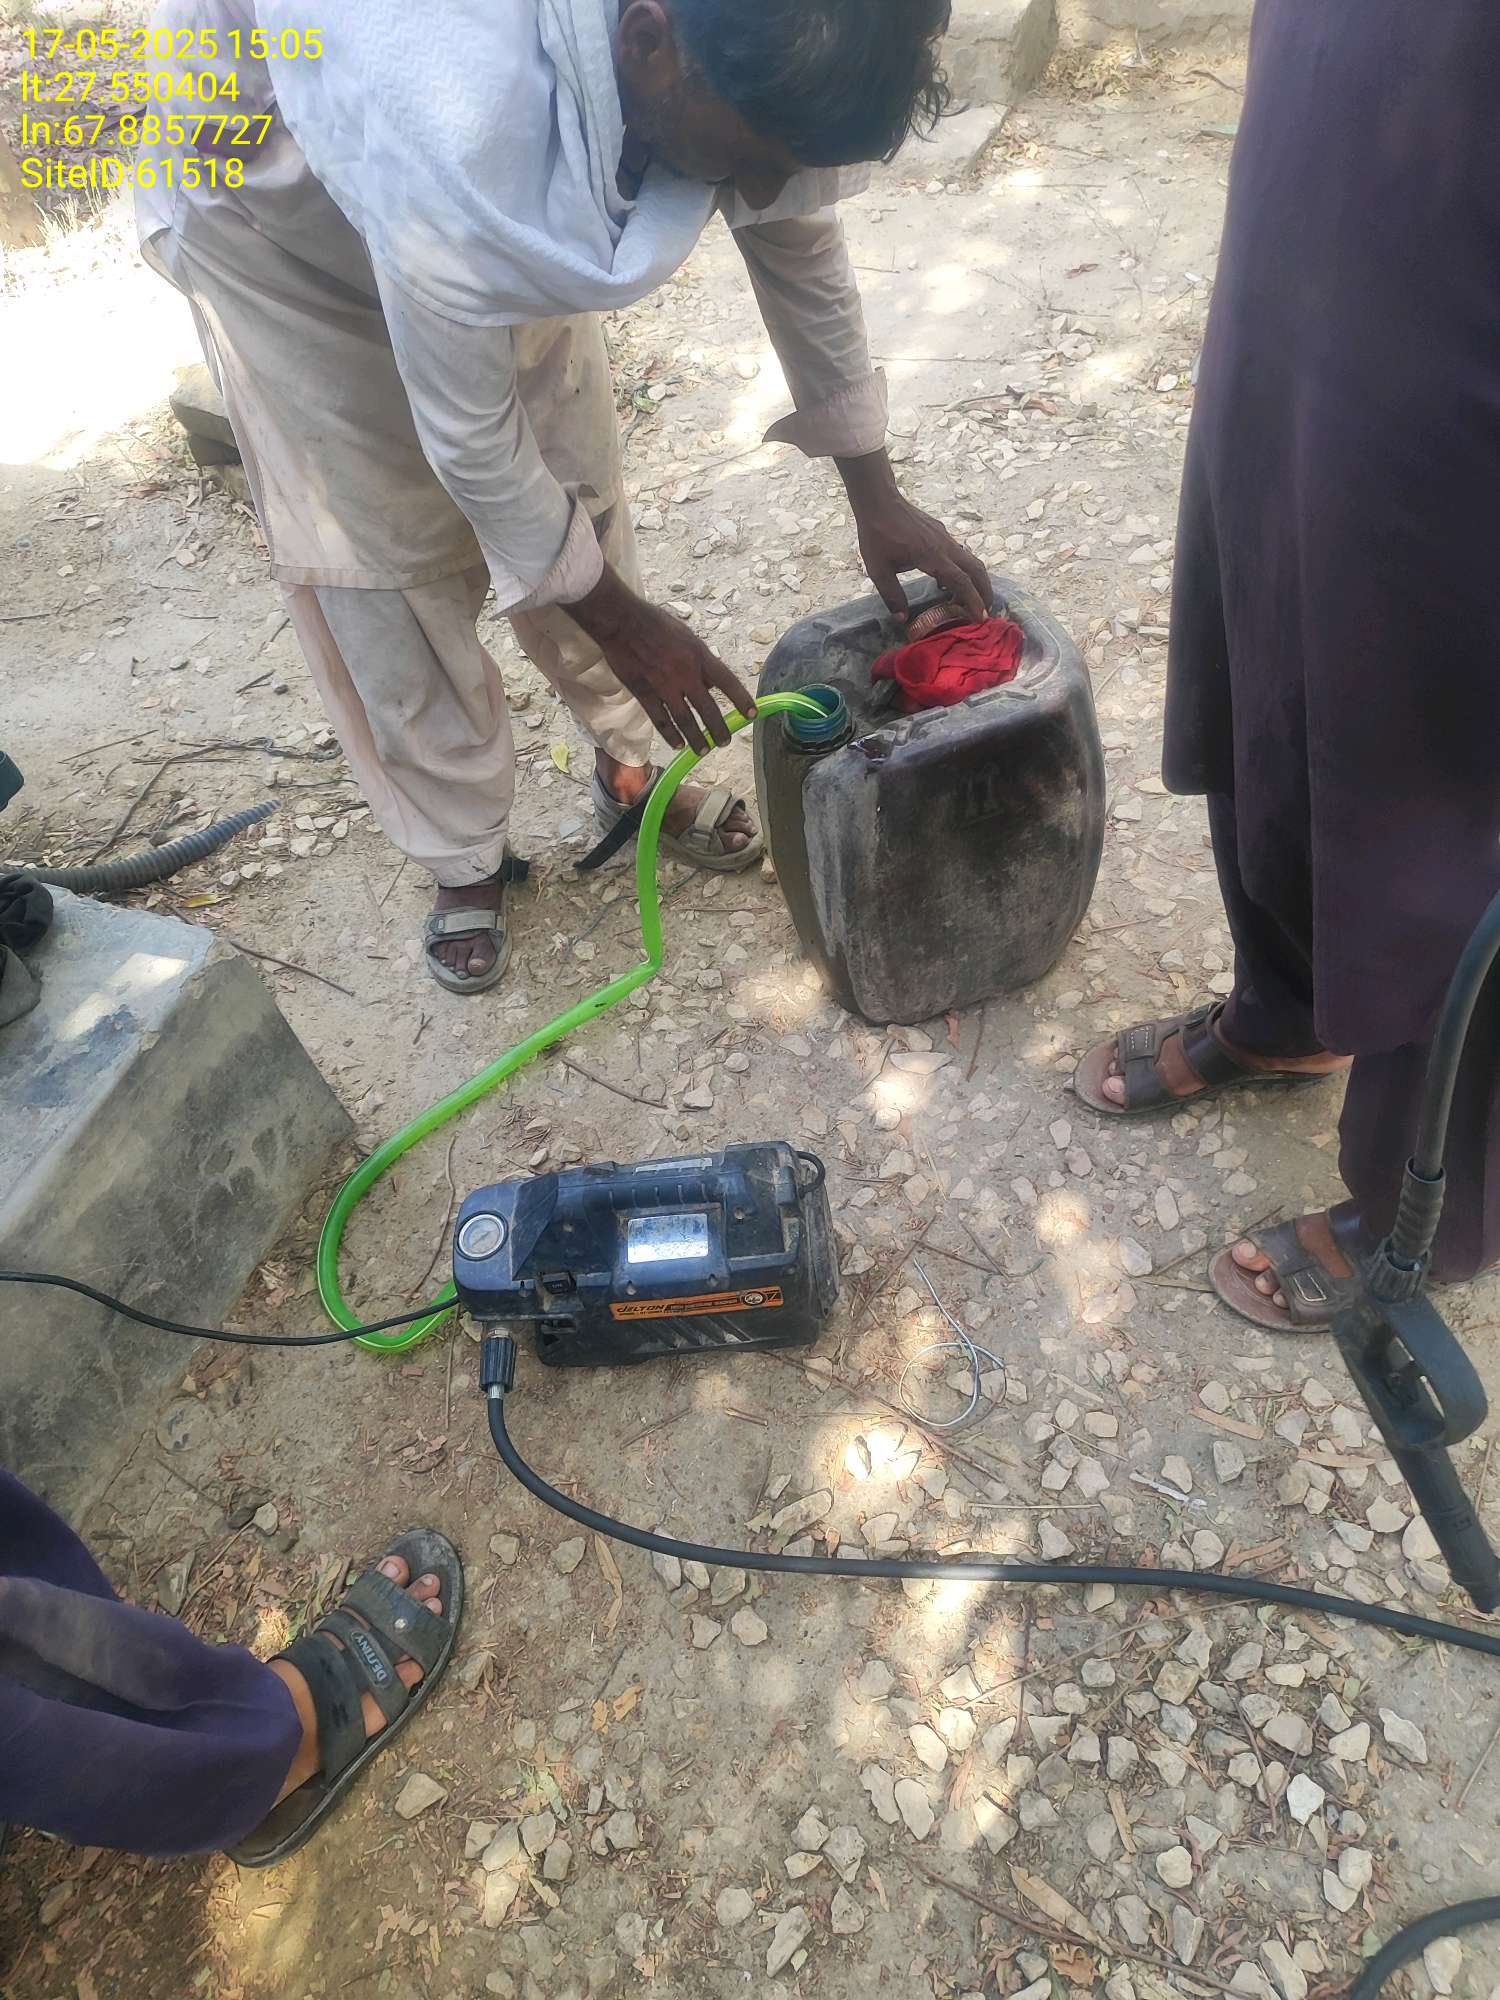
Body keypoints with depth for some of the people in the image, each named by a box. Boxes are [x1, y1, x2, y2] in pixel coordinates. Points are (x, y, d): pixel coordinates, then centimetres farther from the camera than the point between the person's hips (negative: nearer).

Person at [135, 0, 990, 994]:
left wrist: (876, 491, -7)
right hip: (272, 220, -5)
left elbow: (801, 240, -9)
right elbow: (469, 436, -32)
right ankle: (464, 856, 12)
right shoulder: (462, 135, -45)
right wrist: (619, 618, -20)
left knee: (579, 489, 5)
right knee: (380, 550, -6)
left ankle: (632, 771, 26)